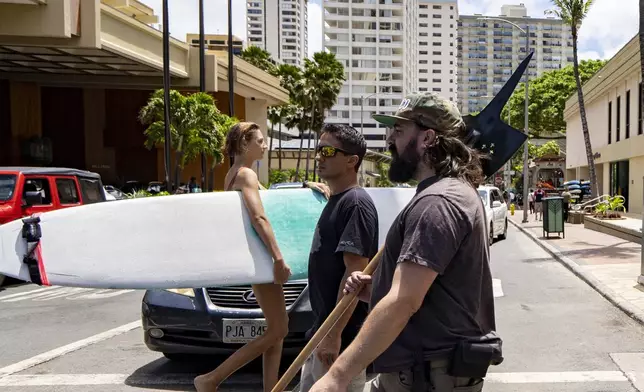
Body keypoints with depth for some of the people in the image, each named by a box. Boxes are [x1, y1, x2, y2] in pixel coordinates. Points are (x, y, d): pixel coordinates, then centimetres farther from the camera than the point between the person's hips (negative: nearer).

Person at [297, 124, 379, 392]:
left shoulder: (355, 203, -16)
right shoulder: (335, 201, 12)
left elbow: (355, 272, -22)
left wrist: (334, 334, -23)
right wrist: (322, 330, 19)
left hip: (341, 337, -9)